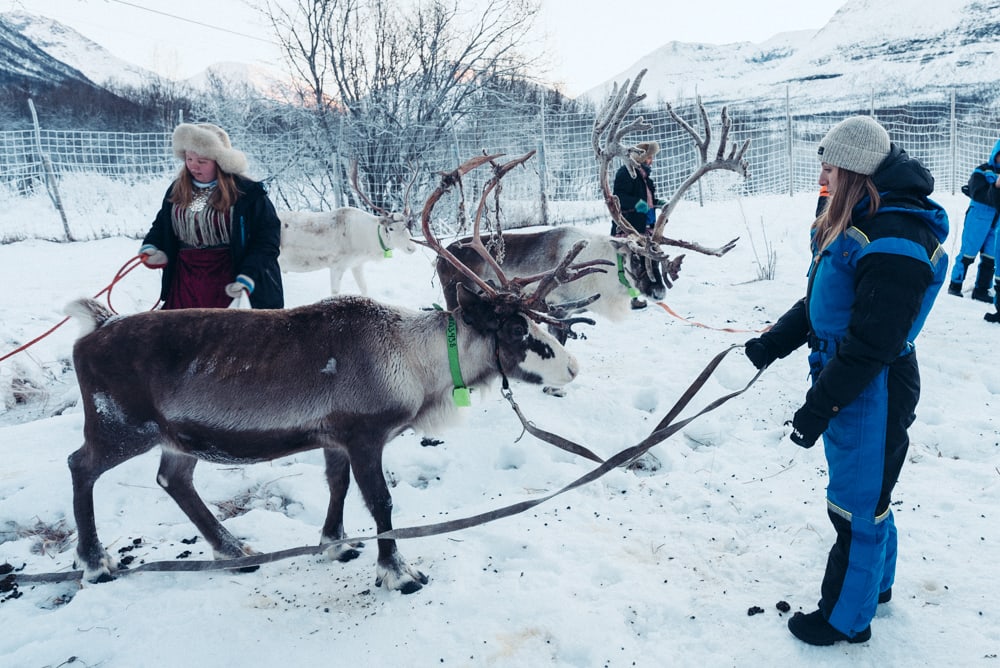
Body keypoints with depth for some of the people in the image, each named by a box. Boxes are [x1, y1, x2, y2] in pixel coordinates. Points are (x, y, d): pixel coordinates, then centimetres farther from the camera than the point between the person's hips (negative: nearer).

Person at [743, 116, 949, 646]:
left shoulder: (894, 242, -26)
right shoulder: (860, 221, 7)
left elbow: (871, 343, -27)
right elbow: (820, 303, 15)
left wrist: (818, 407, -22)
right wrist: (772, 343, 10)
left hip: (873, 395, -10)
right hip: (849, 383, 10)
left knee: (856, 505, 6)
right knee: (865, 491, 25)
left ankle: (846, 619, 25)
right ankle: (875, 582, 47)